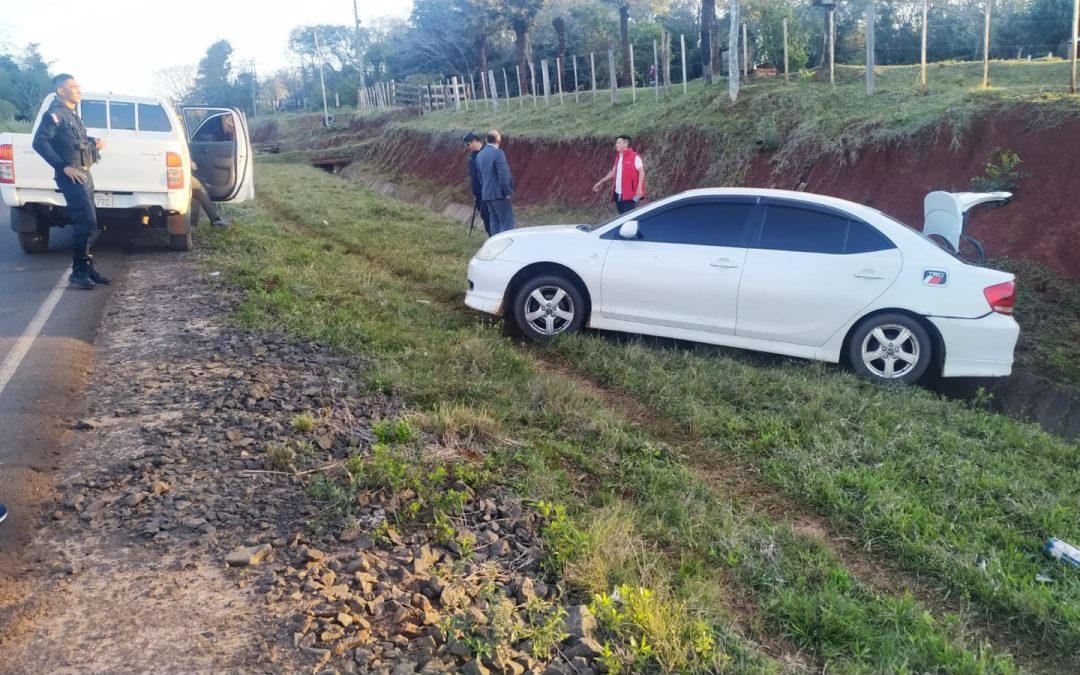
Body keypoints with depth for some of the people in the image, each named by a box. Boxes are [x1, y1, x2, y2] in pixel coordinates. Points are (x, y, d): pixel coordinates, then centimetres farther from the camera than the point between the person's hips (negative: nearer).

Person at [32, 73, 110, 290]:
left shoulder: (72, 114, 19)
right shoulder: (54, 113, -9)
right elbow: (39, 142, -18)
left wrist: (93, 142, 5)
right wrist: (64, 167, -23)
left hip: (84, 174, 9)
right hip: (71, 176, -9)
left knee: (87, 223, 11)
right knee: (87, 223, -15)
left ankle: (86, 268, 18)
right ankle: (78, 272, -10)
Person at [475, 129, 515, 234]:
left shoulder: (479, 155, 9)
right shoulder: (498, 153, -15)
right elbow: (503, 175, -18)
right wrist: (508, 192, -10)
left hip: (486, 194, 8)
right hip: (499, 194, -8)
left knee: (495, 222, 12)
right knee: (507, 222, -4)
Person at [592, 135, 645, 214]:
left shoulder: (634, 157, -8)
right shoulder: (618, 158, 16)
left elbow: (641, 172, -12)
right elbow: (613, 172, 25)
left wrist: (639, 188, -21)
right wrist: (600, 182, 27)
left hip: (629, 194, -8)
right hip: (618, 194, 8)